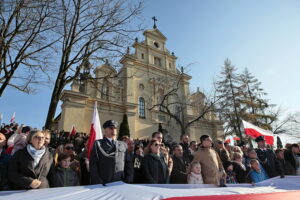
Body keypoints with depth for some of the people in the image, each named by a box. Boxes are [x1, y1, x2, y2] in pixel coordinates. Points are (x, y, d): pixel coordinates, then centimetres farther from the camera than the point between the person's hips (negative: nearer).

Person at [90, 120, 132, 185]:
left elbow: (127, 164, 12)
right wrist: (98, 183, -10)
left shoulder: (123, 145, 12)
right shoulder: (98, 144, 2)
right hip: (103, 184, -3)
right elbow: (93, 165, -3)